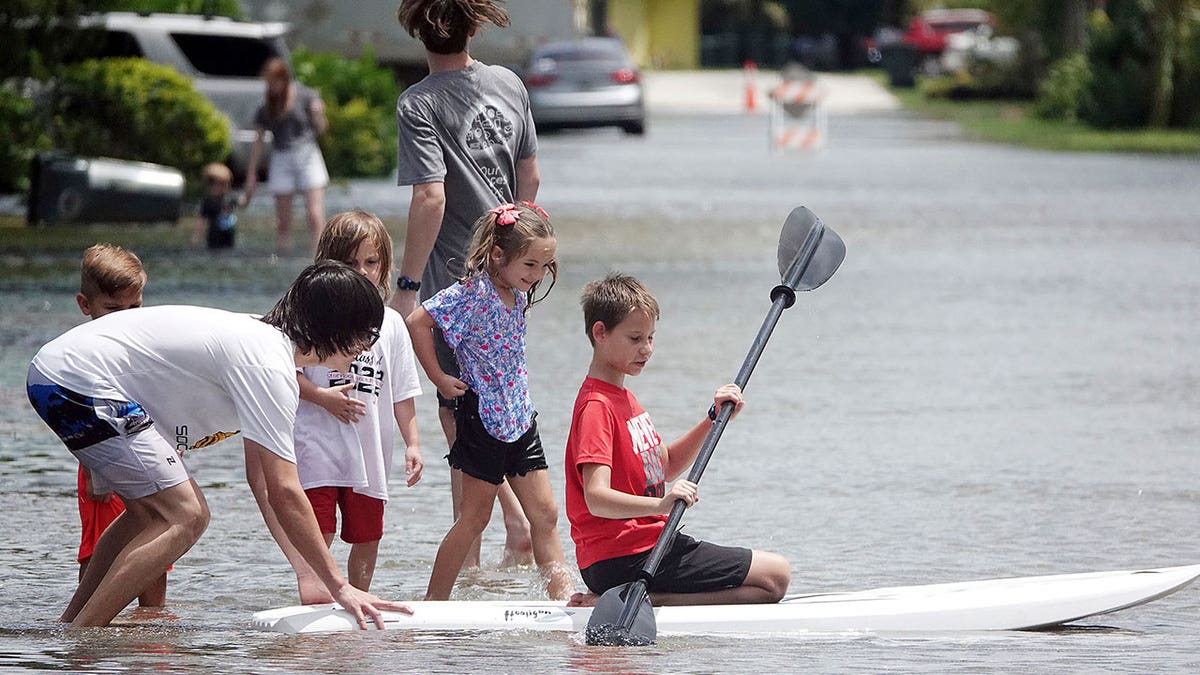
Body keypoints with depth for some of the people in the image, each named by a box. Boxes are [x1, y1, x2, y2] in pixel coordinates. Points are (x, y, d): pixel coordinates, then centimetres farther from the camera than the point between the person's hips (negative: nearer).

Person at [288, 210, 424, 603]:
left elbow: (402, 393, 14)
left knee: (367, 537, 10)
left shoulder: (391, 323, 10)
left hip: (370, 452, 5)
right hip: (318, 448, -5)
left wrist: (413, 443, 8)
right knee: (317, 533, -13)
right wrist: (322, 397, -17)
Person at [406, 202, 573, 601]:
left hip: (518, 415, 8)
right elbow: (418, 321, -22)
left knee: (544, 514, 5)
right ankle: (433, 603, 8)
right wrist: (439, 378, -17)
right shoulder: (474, 291, -17)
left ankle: (563, 595, 7)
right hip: (482, 415, -8)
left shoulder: (518, 294, 7)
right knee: (475, 516, -1)